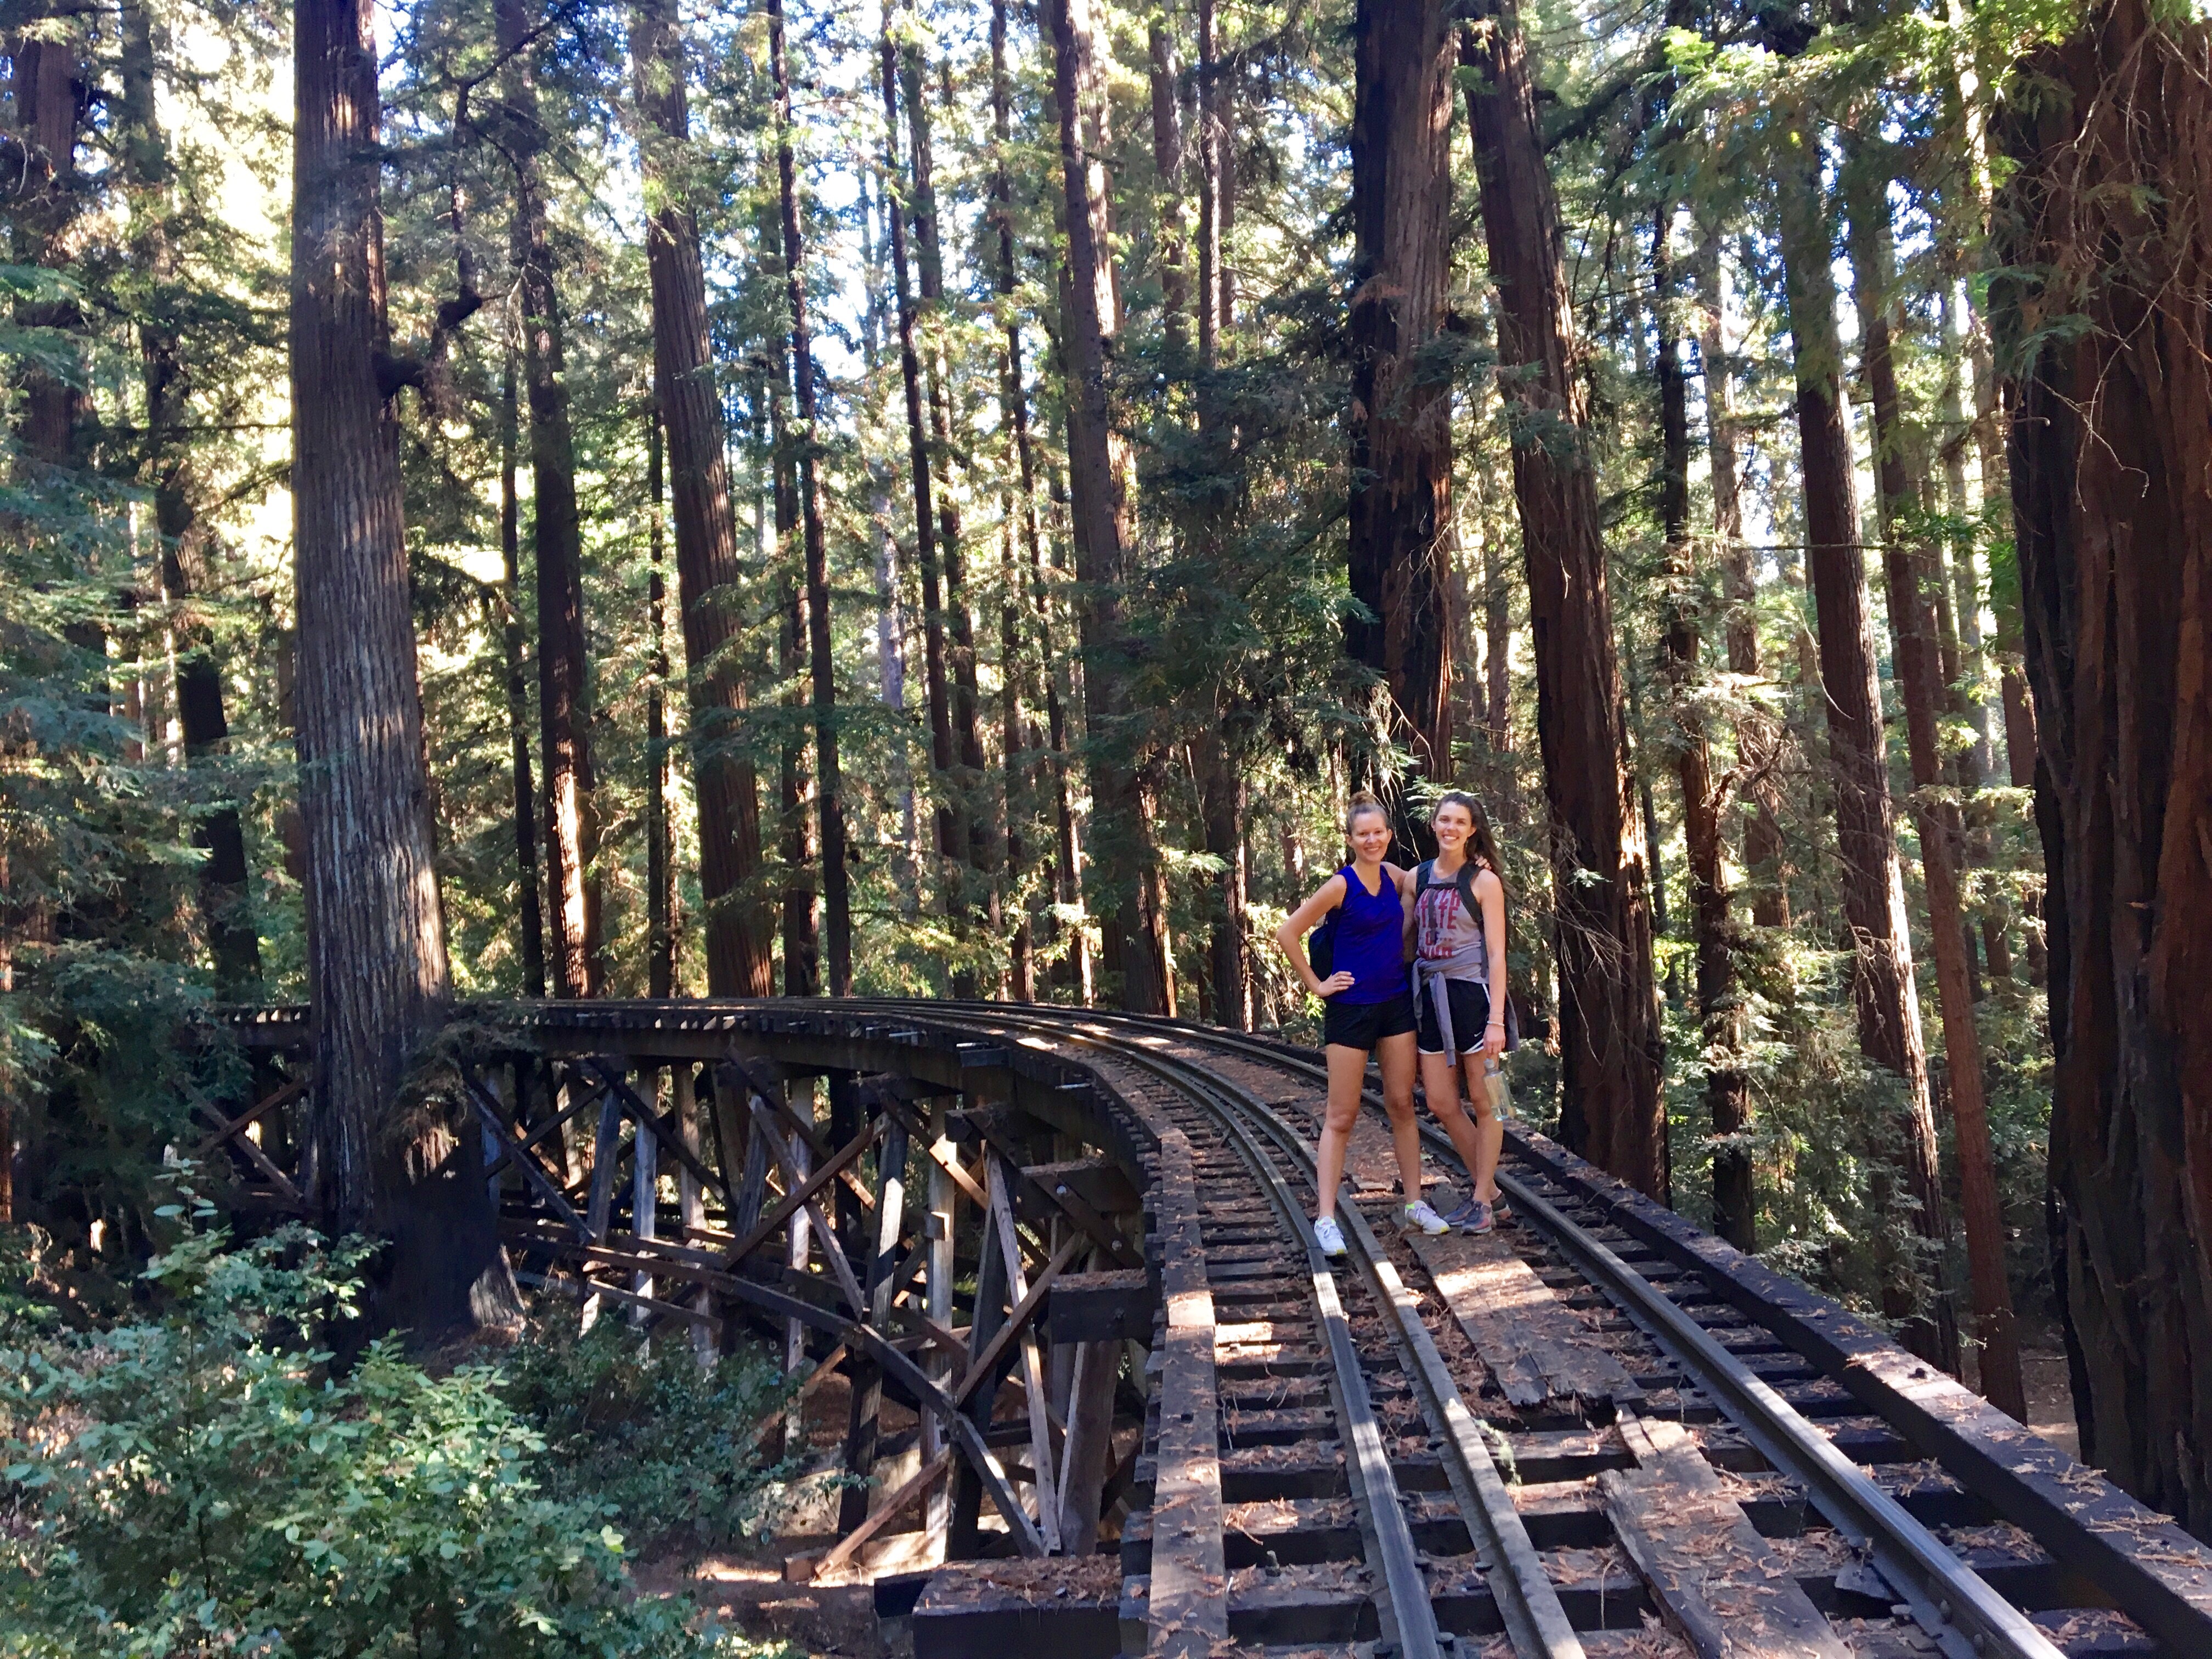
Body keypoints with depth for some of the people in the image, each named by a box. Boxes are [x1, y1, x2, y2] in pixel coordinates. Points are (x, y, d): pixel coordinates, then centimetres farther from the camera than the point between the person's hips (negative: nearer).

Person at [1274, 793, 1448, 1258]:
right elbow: (1287, 933, -12)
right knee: (1341, 1116, -1)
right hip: (1351, 1009, -5)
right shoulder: (1340, 885, -14)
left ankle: (1415, 1203, 21)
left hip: (1396, 1004, 5)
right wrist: (1317, 985, -10)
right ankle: (1325, 1218, 2)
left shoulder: (1396, 877, 3)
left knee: (1402, 1105, 11)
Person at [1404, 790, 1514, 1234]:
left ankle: (1483, 1202, 15)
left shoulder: (1484, 881, -6)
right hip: (1431, 997, 5)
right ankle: (1486, 1187, 26)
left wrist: (1496, 1020, -15)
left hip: (1472, 994, -5)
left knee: (1483, 1103, 4)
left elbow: (1497, 954, -9)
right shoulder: (1416, 878, 8)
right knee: (1440, 1104, 8)